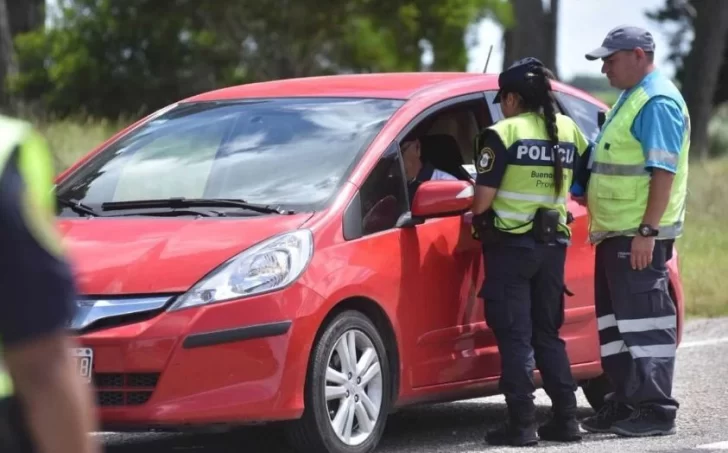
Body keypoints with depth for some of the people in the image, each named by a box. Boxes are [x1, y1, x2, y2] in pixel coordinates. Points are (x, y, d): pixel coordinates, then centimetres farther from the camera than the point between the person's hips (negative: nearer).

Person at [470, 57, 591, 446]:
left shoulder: (503, 134, -11)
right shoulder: (567, 130, 6)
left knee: (514, 336, -2)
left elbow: (483, 199, -14)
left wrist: (479, 220, 7)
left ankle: (522, 423, -6)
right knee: (547, 334, 15)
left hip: (511, 243, -6)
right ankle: (565, 418, 12)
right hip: (553, 243, 6)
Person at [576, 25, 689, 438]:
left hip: (639, 235, -10)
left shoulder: (658, 102, -13)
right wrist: (602, 225, 22)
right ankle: (627, 403, 21)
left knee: (643, 319, -8)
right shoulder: (631, 98, 19)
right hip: (616, 233, 10)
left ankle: (657, 410, -5)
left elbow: (664, 171, -20)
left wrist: (647, 231, -25)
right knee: (615, 319, 13)